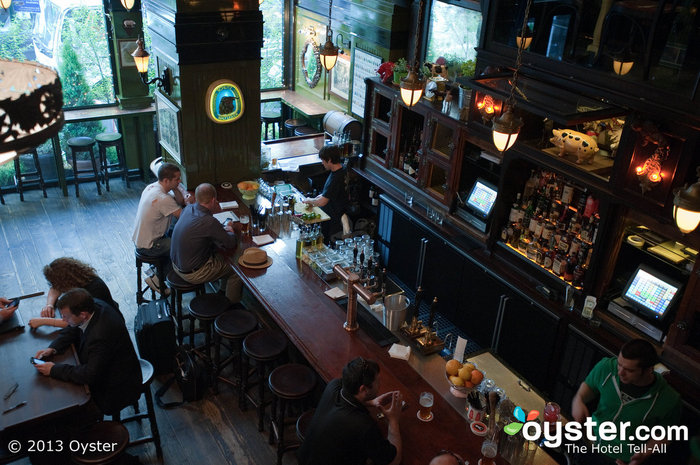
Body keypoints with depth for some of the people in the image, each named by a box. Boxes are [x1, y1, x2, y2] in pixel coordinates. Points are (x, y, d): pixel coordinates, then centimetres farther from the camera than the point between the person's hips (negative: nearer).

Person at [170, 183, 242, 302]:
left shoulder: (188, 209, -5)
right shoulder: (210, 222, -29)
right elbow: (231, 244, -19)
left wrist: (223, 229, 3)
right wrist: (230, 231, 3)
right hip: (192, 273, -8)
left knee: (221, 255, 26)